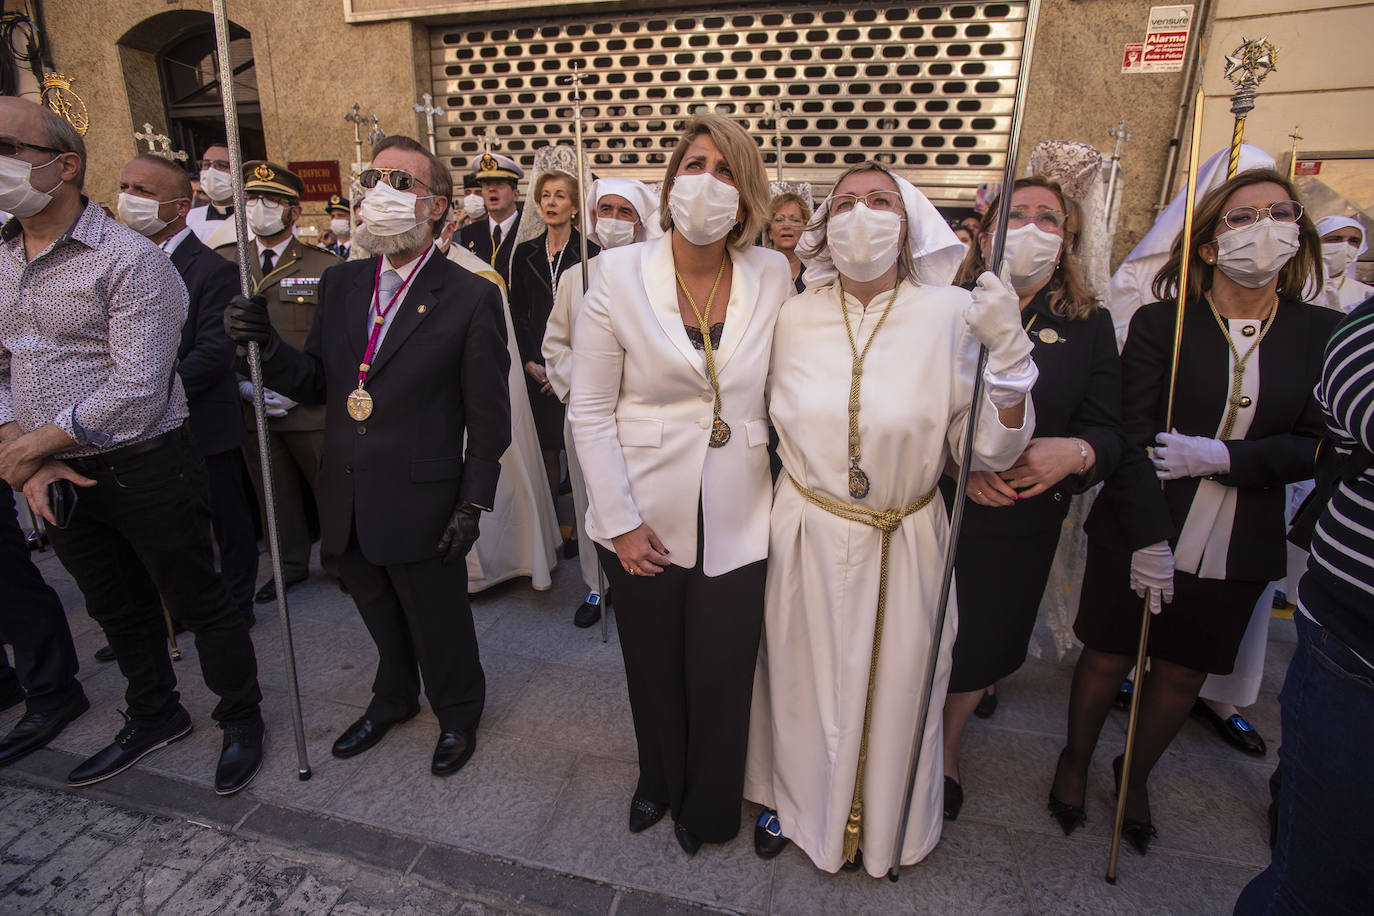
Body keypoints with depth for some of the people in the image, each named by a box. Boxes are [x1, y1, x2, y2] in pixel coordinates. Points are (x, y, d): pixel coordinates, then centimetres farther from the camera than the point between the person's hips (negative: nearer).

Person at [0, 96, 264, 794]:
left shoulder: (129, 260, -16)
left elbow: (136, 389, -20)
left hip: (145, 469, -7)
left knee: (199, 603, 6)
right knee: (117, 608, 21)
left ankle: (241, 718, 27)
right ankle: (155, 717, 41)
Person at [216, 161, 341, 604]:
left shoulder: (326, 267, -4)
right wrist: (243, 385, -5)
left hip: (311, 407, -3)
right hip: (251, 409, 4)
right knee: (274, 494, 15)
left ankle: (339, 561, 27)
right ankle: (290, 565, 33)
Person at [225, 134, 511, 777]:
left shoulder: (470, 298, -11)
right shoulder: (339, 283, 5)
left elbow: (489, 416, -10)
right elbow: (316, 386, 6)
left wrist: (473, 505, -11)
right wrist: (266, 344, -12)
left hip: (419, 504, -5)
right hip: (347, 502, 6)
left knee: (438, 623, 13)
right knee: (380, 616, 25)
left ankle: (457, 714, 42)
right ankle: (393, 698, 53)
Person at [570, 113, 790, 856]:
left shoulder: (772, 275, -2)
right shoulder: (619, 274, -7)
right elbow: (589, 412, -7)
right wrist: (620, 522, -9)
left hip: (735, 523, 1)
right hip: (644, 520, 0)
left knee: (721, 677, 13)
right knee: (653, 670, 18)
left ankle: (709, 807, 45)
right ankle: (659, 780, 51)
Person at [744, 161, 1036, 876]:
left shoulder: (950, 315, -10)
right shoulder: (795, 316, -3)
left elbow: (989, 450, -13)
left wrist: (1007, 353, -24)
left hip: (903, 546, -1)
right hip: (806, 536, 1)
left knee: (891, 687, 18)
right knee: (803, 678, 18)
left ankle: (883, 820, 48)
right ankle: (793, 797, 48)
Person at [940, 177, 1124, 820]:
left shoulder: (1089, 326, 3)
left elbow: (1108, 432, 2)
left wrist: (1076, 452, -21)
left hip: (1023, 528, 2)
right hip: (932, 515, -1)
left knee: (980, 649, 16)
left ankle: (947, 751, 45)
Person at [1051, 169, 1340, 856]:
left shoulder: (1320, 333, 1)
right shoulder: (1160, 322, -7)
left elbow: (1317, 445, -2)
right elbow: (1130, 438, -12)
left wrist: (1222, 457, -18)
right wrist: (1148, 537, -16)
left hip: (1237, 549, 3)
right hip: (1136, 533, -2)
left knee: (1185, 672, 15)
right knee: (1108, 656, 12)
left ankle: (1136, 775, 42)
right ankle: (1075, 760, 39)